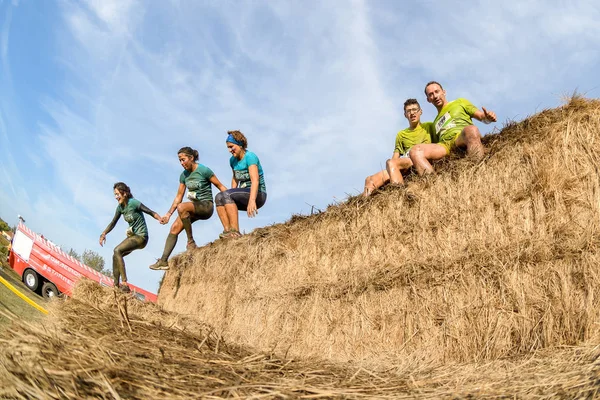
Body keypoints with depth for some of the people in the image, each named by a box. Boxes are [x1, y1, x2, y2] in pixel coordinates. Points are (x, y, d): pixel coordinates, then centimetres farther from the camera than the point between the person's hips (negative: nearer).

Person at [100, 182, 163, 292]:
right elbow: (113, 223, 14)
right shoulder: (120, 207, 7)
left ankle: (124, 284, -25)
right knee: (115, 256, 1)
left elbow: (150, 212, -21)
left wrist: (160, 219, -39)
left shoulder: (134, 203, -16)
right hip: (132, 235, 8)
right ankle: (116, 285, 7)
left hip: (141, 236, -8)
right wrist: (103, 234, 3)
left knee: (117, 251, -23)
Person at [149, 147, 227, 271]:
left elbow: (220, 186, -8)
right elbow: (179, 197, 13)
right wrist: (169, 214, 8)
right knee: (174, 228, -7)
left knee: (181, 207, -33)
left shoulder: (204, 170, -11)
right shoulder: (184, 175, 8)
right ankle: (163, 261, -3)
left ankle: (191, 242, -22)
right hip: (194, 206, 7)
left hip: (206, 206, -7)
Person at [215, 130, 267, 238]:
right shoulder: (233, 160, 11)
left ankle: (235, 231, -30)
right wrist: (232, 197, 6)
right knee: (219, 197, -14)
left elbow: (255, 180, -26)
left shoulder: (250, 157, -13)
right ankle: (227, 230, -24)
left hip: (257, 195, -7)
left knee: (226, 194, -26)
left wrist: (252, 200, -40)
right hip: (244, 195, 7)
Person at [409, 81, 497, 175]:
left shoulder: (460, 103, 29)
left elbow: (482, 116, 19)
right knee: (416, 151, -27)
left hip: (464, 138, -3)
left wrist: (488, 117, -6)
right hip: (445, 145, 3)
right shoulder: (435, 123, 38)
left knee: (471, 130, -40)